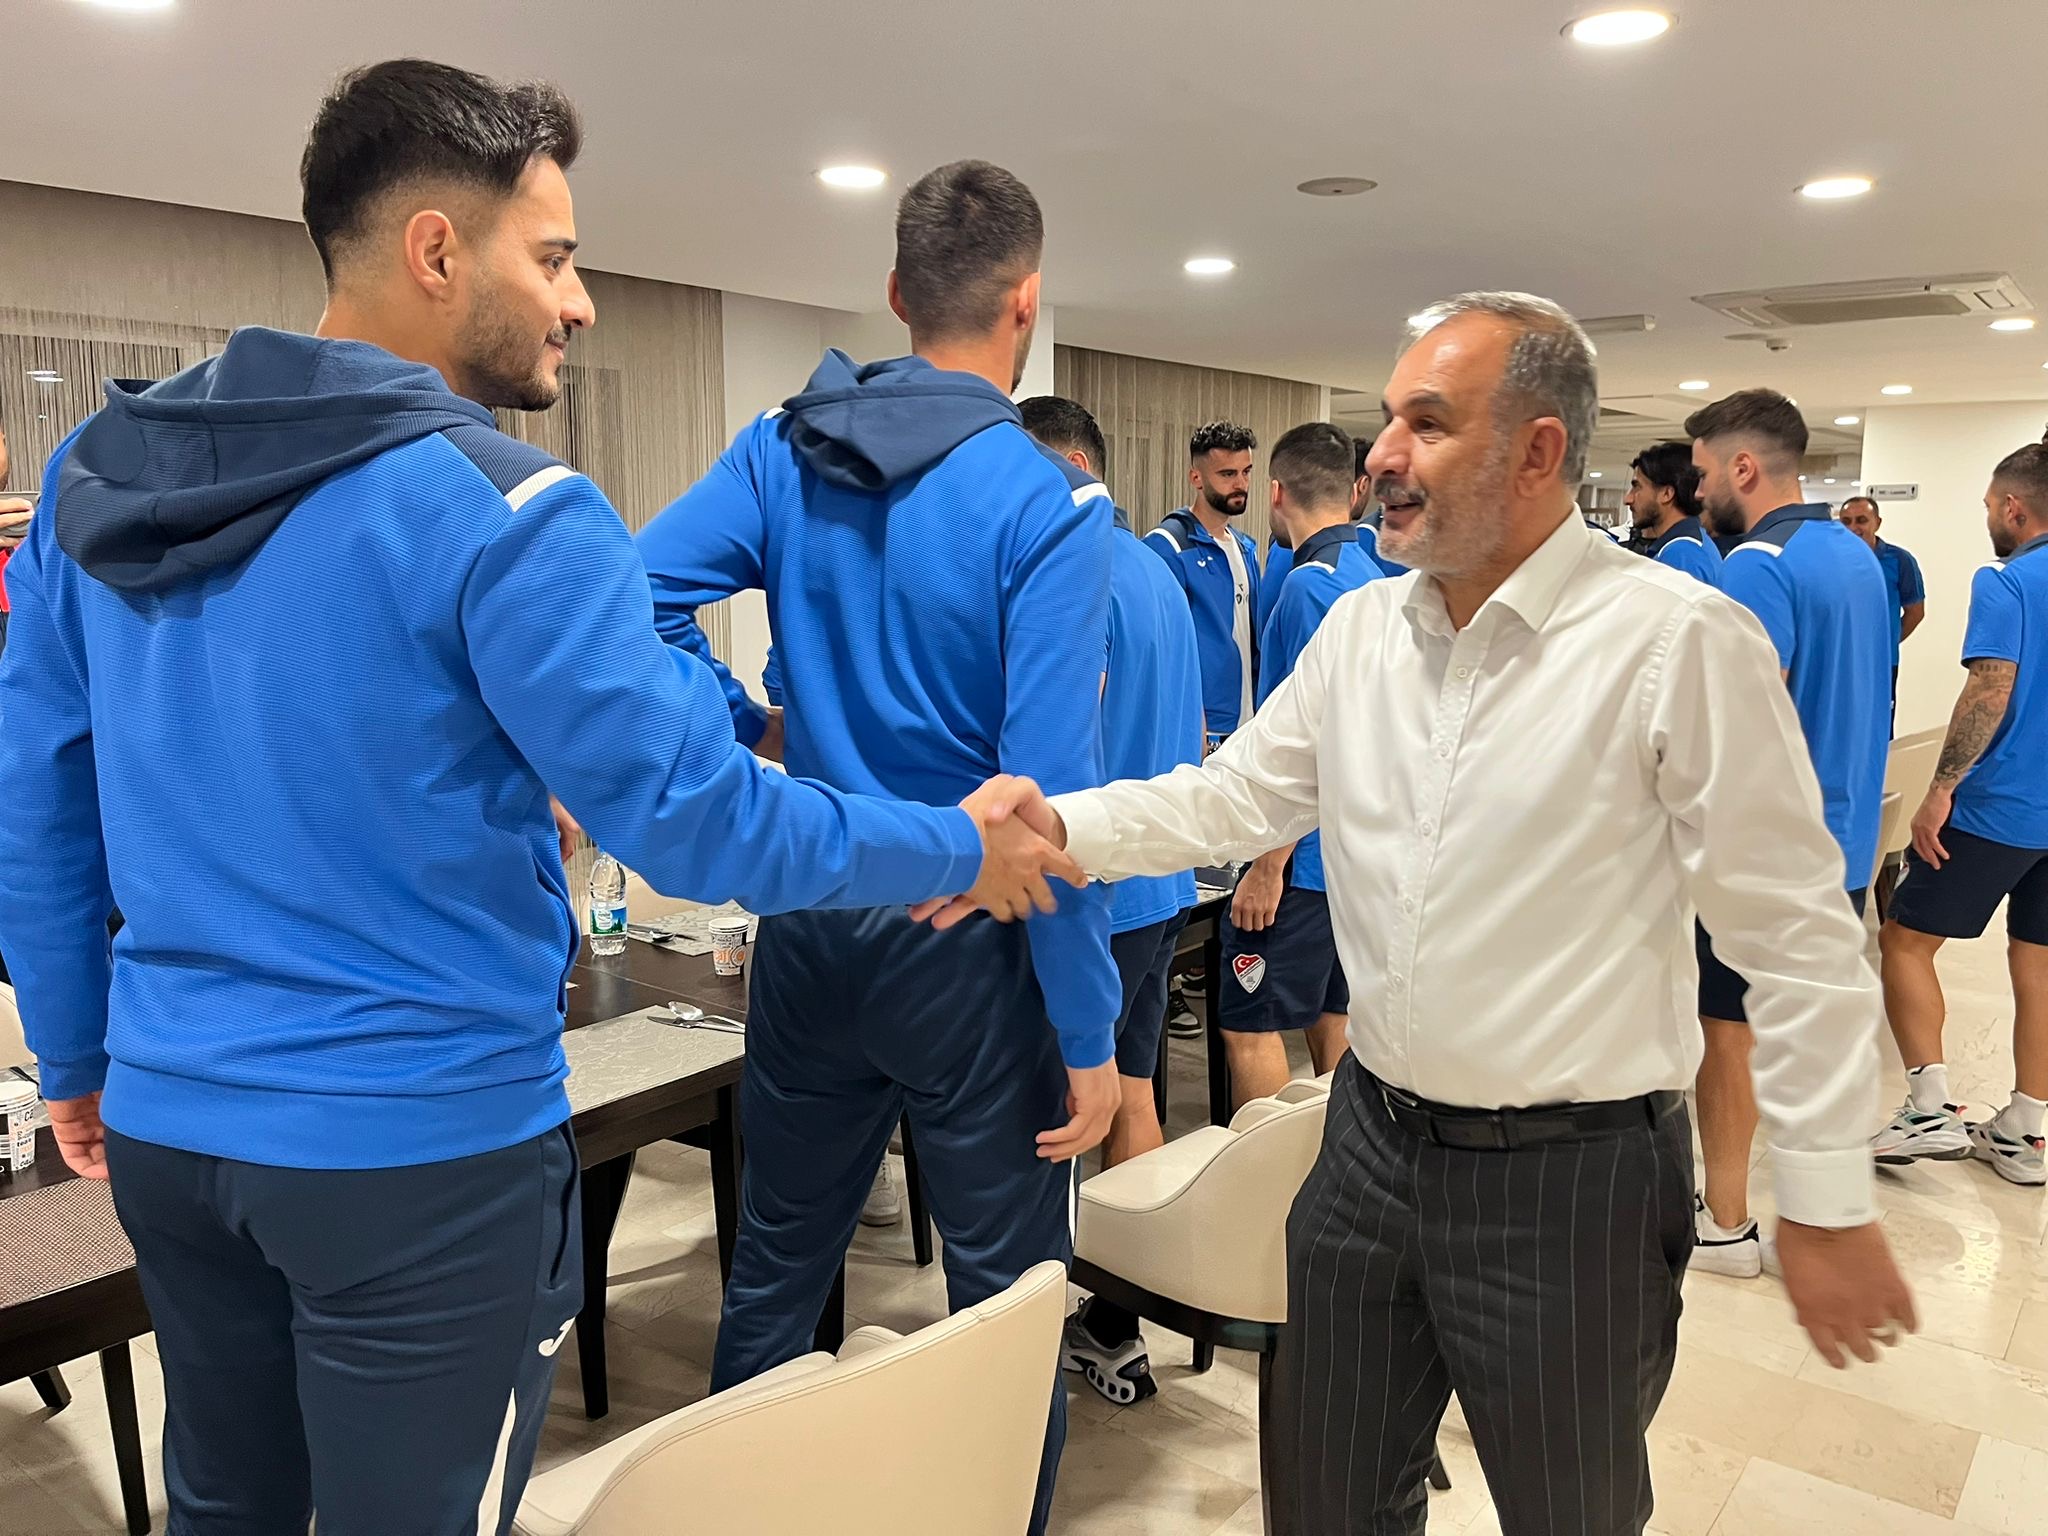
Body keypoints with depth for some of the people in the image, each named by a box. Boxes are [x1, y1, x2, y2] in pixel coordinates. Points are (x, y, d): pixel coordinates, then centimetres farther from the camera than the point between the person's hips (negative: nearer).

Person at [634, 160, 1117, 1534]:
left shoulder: (782, 452, 0)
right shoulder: (1047, 507, -14)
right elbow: (1049, 796, -19)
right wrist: (1090, 1037, -12)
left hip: (807, 927, 5)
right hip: (968, 952, -5)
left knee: (775, 1269, 22)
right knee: (1006, 1300, 12)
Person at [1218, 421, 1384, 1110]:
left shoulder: (1312, 584, -17)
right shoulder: (1374, 577, 12)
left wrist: (1269, 865, -18)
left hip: (1304, 851, -10)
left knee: (1249, 1024, -3)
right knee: (1331, 1012, 17)